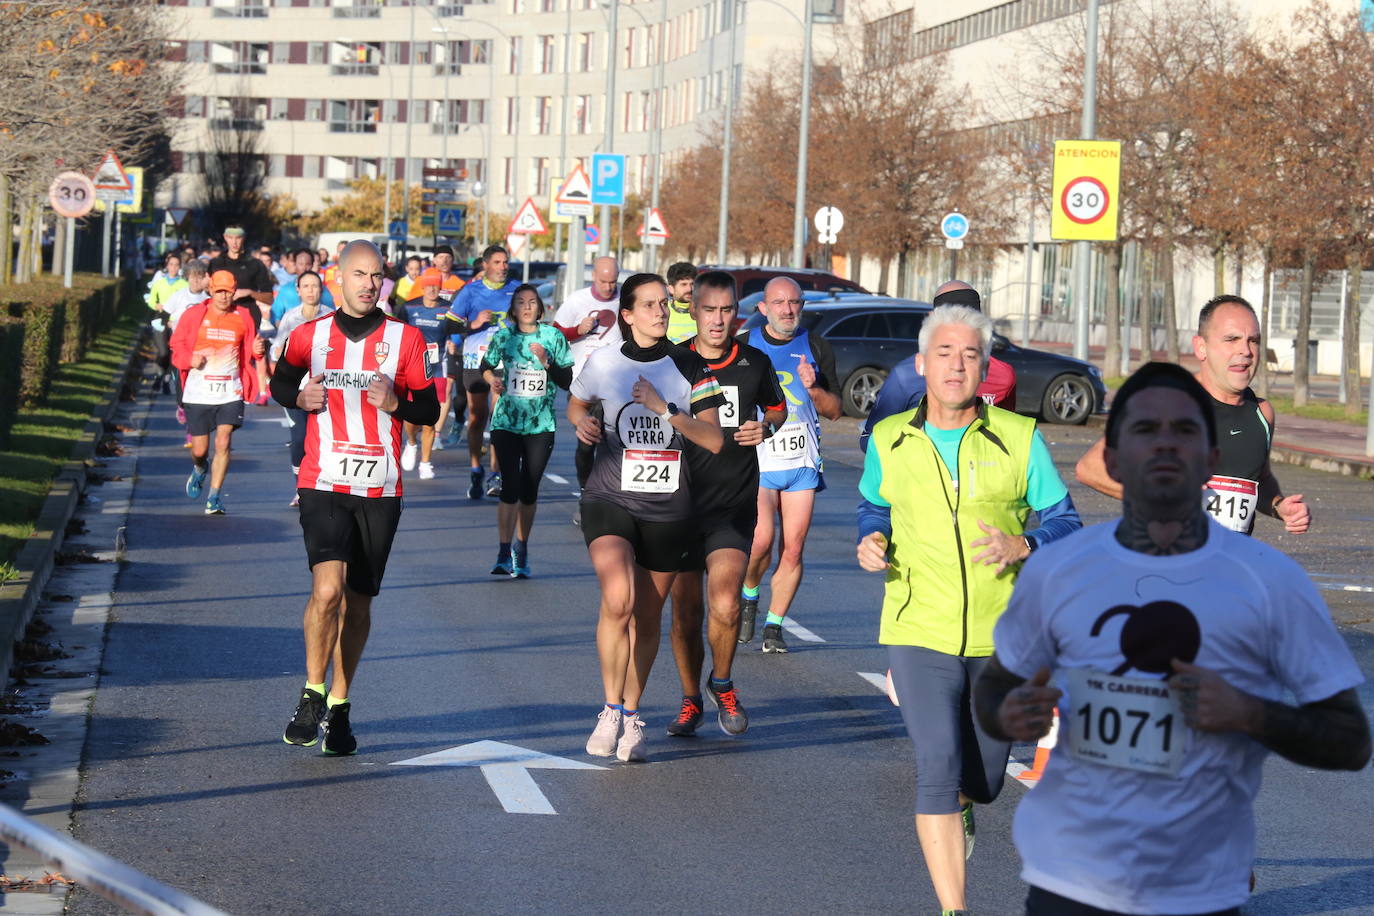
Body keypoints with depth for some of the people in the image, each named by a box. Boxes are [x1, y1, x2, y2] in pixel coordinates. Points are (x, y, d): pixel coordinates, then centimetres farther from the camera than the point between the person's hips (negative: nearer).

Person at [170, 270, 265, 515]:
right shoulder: (194, 315, 1)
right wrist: (190, 359, -12)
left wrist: (257, 349, -6)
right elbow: (177, 346, 7)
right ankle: (199, 470, 42)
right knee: (199, 450, 5)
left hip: (230, 391, 0)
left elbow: (248, 350, 17)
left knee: (223, 443, -13)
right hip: (198, 392, 0)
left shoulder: (243, 317, 6)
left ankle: (214, 498, -4)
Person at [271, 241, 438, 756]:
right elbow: (281, 383, 22)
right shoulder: (310, 336, 5)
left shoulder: (406, 340, 4)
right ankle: (312, 696, -1)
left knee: (358, 601, 8)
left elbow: (430, 411, 7)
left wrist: (395, 403, -13)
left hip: (380, 489, 1)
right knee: (327, 588, -19)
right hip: (323, 483, -1)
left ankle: (339, 708, 23)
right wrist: (300, 397, -1)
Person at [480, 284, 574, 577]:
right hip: (507, 422, -1)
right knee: (510, 487, -8)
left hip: (541, 425, 1)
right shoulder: (503, 336, 1)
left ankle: (521, 551, 19)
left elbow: (567, 381, 2)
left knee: (529, 489, 5)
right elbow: (487, 365, 15)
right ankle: (504, 553, -2)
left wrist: (546, 363, -14)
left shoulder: (553, 337, 1)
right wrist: (492, 378, -6)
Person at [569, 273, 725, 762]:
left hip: (667, 509, 2)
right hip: (610, 499, -2)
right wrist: (582, 422, -2)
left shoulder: (690, 367, 1)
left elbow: (713, 440, -5)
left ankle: (631, 716, 27)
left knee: (647, 618, 9)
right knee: (618, 598, -24)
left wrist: (665, 409, -17)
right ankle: (611, 708, -10)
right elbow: (576, 403, 21)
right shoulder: (604, 362, 1)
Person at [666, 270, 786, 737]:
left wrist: (765, 427, -1)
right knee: (685, 612, 5)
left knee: (725, 604, -18)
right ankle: (690, 701, 25)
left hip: (734, 505, -1)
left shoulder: (755, 364, 2)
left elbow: (778, 407, 21)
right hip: (680, 502, 1)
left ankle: (722, 684, 9)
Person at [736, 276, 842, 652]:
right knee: (761, 540, -16)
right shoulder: (742, 347, 3)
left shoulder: (817, 349, 7)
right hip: (756, 459, -2)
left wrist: (813, 388, -11)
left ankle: (774, 625, 11)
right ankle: (749, 596, 14)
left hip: (802, 461, 2)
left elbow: (834, 411, 7)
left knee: (792, 549, -1)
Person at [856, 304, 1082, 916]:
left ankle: (959, 813, 55)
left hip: (1002, 637, 1)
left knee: (984, 780, 16)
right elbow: (873, 505, 20)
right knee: (937, 768, -16)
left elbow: (1064, 521, 1)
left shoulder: (1019, 439, -4)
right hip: (921, 633, -1)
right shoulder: (888, 441, 2)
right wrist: (872, 541, -2)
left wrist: (1024, 547, -19)